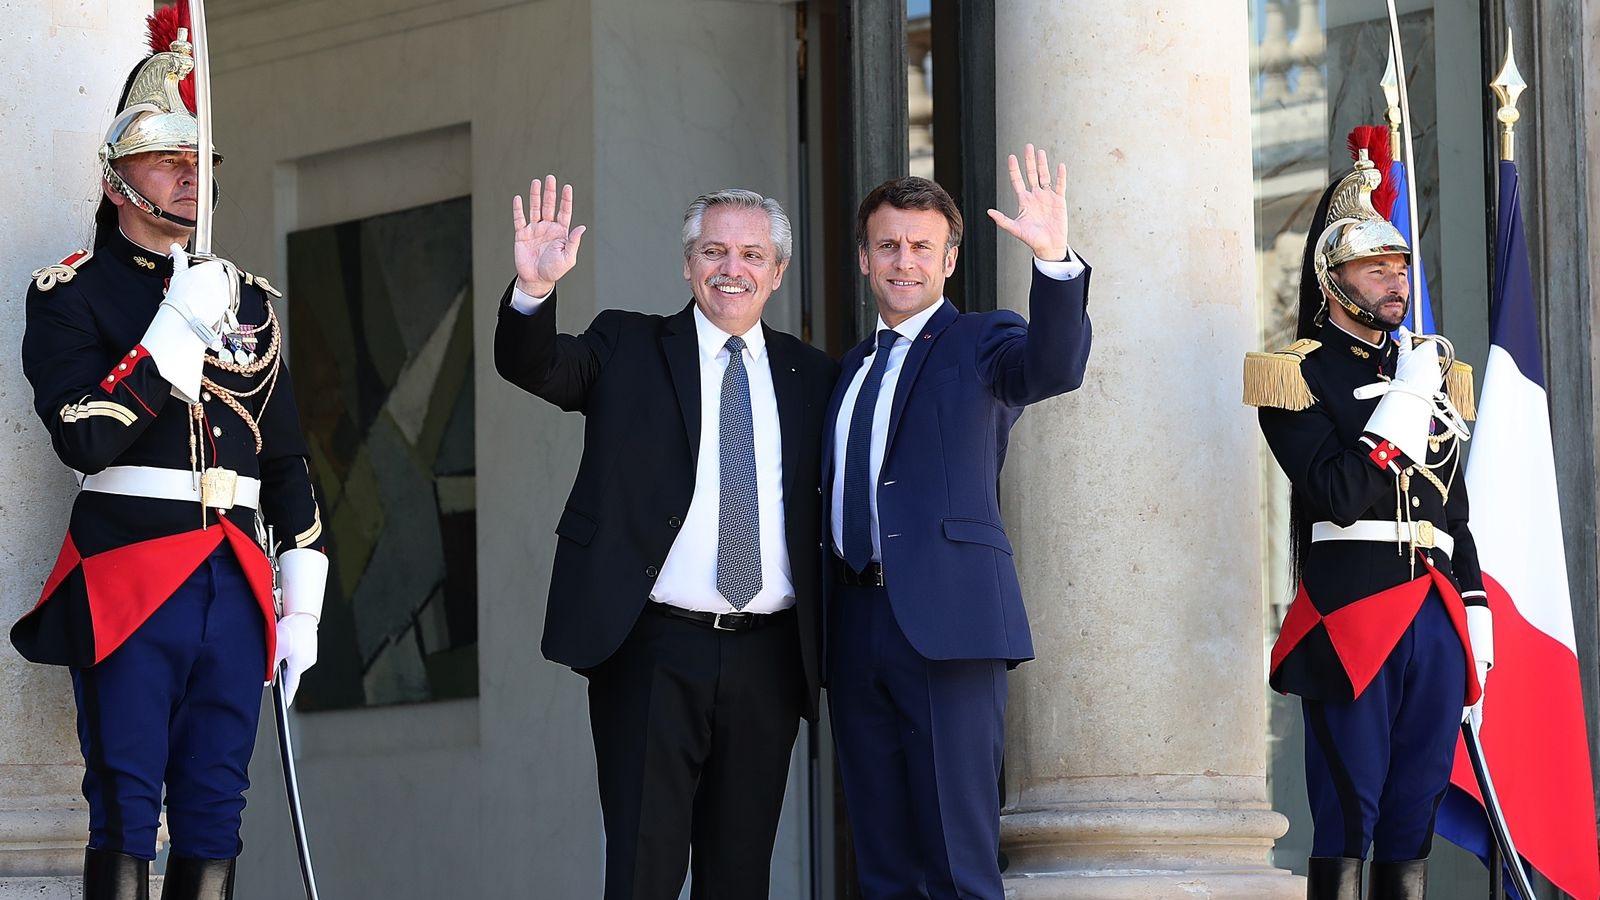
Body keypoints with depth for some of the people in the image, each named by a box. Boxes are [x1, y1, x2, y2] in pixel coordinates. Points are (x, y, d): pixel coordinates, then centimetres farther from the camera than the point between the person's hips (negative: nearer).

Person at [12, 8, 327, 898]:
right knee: (126, 819, -5)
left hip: (235, 584, 5)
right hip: (129, 582, -5)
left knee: (215, 821, 5)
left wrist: (305, 604, 13)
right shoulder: (72, 292, 1)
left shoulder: (248, 298, 16)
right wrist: (180, 326, -15)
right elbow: (84, 439, -13)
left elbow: (288, 458, 18)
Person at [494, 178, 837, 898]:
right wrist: (534, 290, -31)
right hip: (653, 655, -3)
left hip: (767, 658, 3)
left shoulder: (809, 375, 12)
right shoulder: (628, 350, 6)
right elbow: (530, 366, -10)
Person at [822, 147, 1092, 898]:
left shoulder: (980, 344, 3)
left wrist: (1054, 260, -36)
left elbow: (1055, 368, -19)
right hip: (856, 625, 6)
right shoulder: (851, 369, 21)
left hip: (946, 622, -6)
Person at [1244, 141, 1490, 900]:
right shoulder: (1300, 374, 1)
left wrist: (1476, 623, 15)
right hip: (1351, 622, -6)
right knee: (1346, 818, -6)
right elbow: (1338, 494, -13)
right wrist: (1406, 400, -11)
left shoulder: (1423, 371, 20)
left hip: (1434, 619, 6)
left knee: (1414, 821, 5)